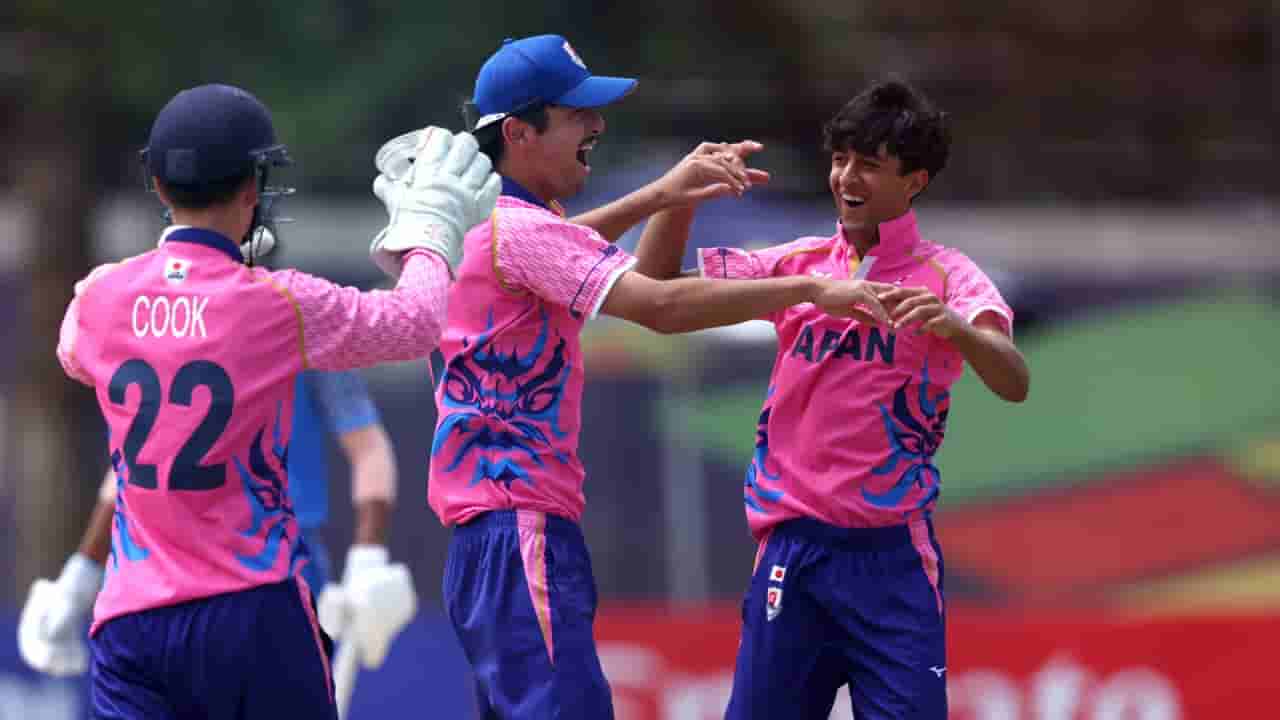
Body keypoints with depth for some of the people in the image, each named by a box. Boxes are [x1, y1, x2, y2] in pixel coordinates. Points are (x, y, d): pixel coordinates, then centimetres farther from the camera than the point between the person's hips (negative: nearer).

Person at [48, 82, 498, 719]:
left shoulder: (99, 297, 2)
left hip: (130, 616, 3)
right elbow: (415, 322, 6)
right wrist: (430, 230, 26)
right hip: (251, 613, -2)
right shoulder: (276, 304, -8)